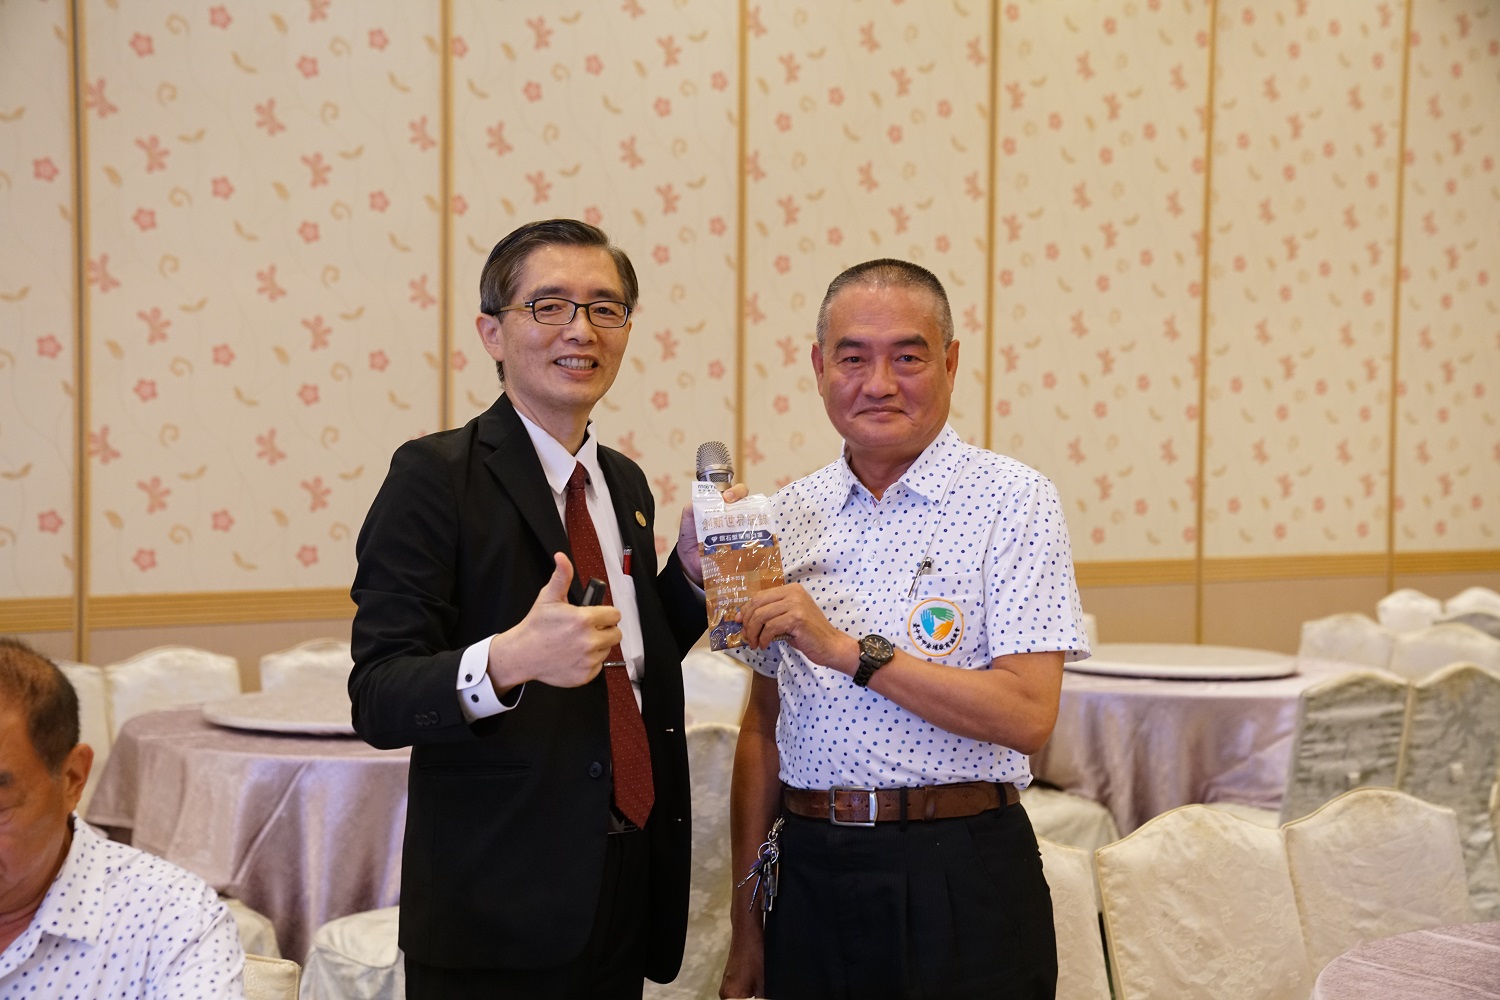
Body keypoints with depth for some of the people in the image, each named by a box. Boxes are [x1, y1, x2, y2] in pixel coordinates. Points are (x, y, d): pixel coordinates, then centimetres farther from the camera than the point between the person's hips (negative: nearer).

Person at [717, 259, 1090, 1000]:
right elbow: (763, 722, 11)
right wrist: (746, 918, 10)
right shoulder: (788, 515, 8)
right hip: (810, 876, 4)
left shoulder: (1013, 501, -6)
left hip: (961, 882, -3)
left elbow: (1027, 716, -15)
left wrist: (850, 650, -19)